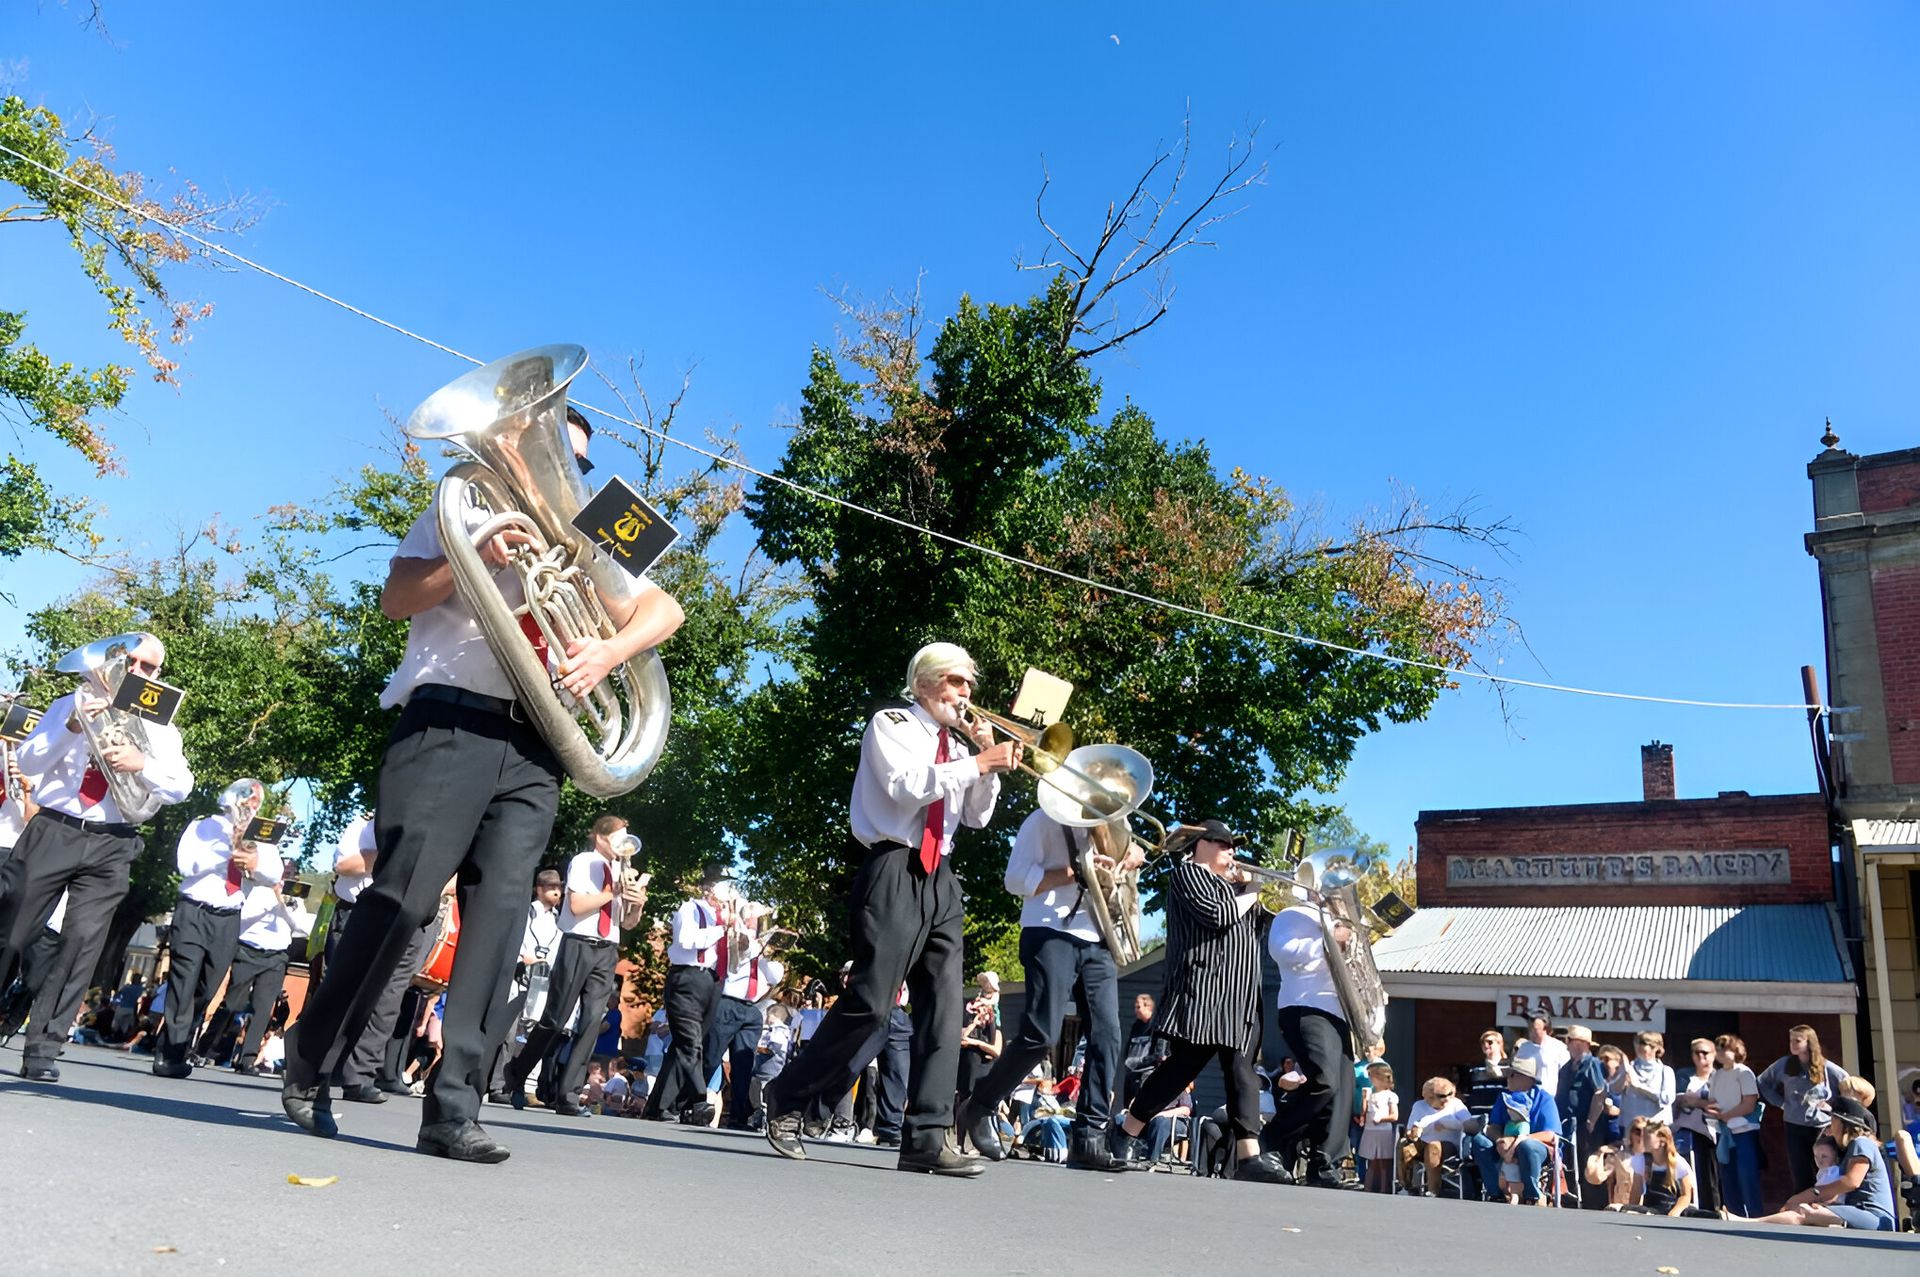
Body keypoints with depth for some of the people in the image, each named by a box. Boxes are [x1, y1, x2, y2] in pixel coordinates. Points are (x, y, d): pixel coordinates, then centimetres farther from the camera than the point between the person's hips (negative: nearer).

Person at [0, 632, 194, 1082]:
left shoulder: (161, 731, 10)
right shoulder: (73, 704, 10)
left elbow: (181, 787, -2)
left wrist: (142, 764, -21)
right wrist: (72, 728, -15)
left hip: (111, 846, 0)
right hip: (54, 831, 0)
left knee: (82, 943, -8)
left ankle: (43, 1048, -3)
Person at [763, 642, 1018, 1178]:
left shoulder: (954, 747, 20)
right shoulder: (891, 725, 1)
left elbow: (976, 817, 16)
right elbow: (906, 786, -16)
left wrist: (988, 760, 3)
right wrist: (979, 763, -14)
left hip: (939, 879, 7)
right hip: (894, 872, -7)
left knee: (943, 1007, -2)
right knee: (870, 1002, -11)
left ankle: (927, 1140, -3)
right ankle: (786, 1101, 6)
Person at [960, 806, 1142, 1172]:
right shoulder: (1046, 820, 3)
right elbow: (1016, 879, -6)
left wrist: (1130, 853, 4)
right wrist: (1076, 872, -15)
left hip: (1096, 942, 7)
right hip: (1050, 935, -7)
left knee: (1107, 1035, -6)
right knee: (1041, 1034, -13)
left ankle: (1089, 1138, -4)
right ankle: (980, 1109, 7)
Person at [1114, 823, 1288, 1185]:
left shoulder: (1225, 882, 27)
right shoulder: (1188, 873, -2)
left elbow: (1253, 922, 24)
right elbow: (1217, 916, -16)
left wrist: (1246, 887, 12)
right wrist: (1250, 892, -3)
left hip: (1238, 995, 9)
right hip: (1204, 989, -9)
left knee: (1241, 1071, -3)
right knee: (1183, 1066, -9)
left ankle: (1250, 1156, -10)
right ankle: (1125, 1136, 2)